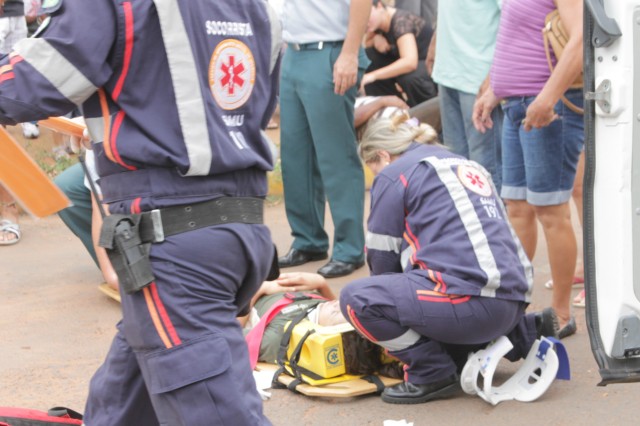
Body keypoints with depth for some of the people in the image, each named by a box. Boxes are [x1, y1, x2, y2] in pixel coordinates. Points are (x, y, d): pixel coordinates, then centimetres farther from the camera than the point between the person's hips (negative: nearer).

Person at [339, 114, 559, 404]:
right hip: (514, 303, 9)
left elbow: (382, 257, 7)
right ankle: (526, 333, 19)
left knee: (356, 299, -9)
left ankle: (432, 374, -5)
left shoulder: (393, 175, 4)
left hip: (473, 301, -9)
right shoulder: (466, 165, 27)